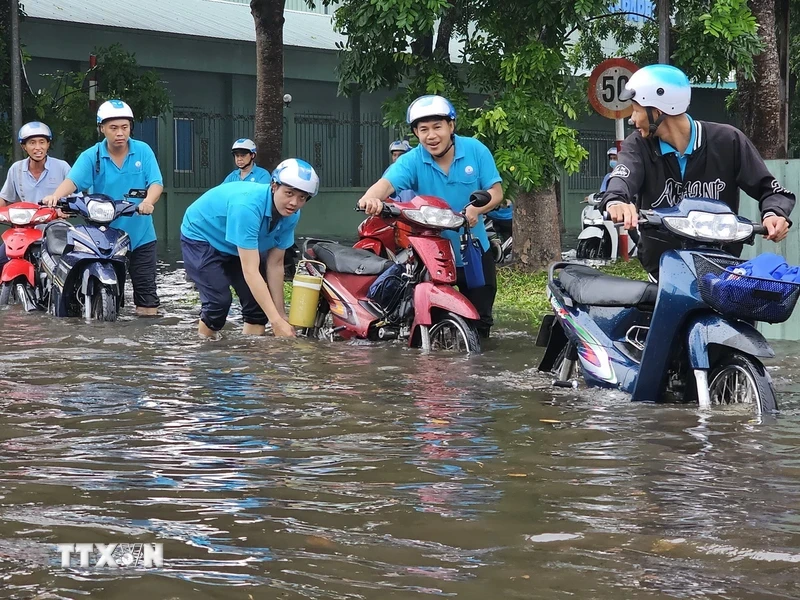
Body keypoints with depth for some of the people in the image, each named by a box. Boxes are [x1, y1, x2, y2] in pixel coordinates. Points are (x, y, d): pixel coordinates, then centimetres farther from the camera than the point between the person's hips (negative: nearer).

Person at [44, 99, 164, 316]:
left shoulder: (143, 151, 0)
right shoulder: (91, 156, -3)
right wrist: (56, 195, -38)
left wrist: (148, 201, -30)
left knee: (146, 288, 2)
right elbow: (73, 180, -17)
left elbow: (156, 183, -8)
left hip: (140, 235, 0)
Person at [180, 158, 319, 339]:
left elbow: (275, 264, -10)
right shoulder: (248, 205, -41)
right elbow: (250, 271, -43)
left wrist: (282, 315, -11)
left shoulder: (291, 215, -18)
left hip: (239, 245, 7)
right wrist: (276, 321, -45)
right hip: (201, 237, -7)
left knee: (259, 301, -5)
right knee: (219, 301, -22)